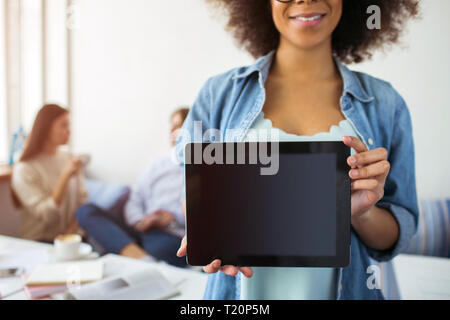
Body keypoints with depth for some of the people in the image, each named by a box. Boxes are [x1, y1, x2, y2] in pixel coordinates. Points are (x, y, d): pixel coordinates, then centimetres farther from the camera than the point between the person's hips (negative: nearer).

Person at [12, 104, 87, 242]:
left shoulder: (69, 159, 9)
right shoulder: (24, 169, -8)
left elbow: (83, 200, 8)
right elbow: (46, 216, -14)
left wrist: (72, 230, -8)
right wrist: (65, 176, -21)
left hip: (72, 237, 5)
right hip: (40, 242, -5)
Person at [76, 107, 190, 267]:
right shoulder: (160, 164, 28)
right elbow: (134, 201, 19)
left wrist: (174, 217, -12)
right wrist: (140, 222, -2)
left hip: (175, 238, -6)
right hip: (142, 233, 6)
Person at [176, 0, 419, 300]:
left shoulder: (386, 103, -5)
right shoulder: (219, 92, -7)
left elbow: (395, 240, -1)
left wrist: (362, 212, -21)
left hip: (348, 289, 1)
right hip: (242, 290, 0)